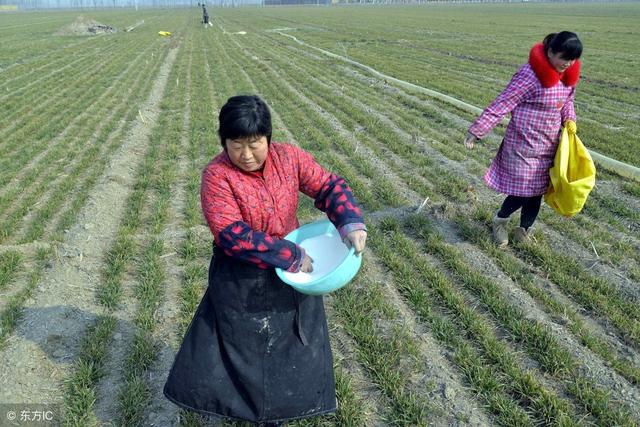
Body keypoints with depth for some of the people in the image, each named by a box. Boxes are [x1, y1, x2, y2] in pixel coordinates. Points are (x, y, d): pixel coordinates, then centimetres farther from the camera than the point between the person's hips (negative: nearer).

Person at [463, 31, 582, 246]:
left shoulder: (568, 75, 2)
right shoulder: (530, 75, -21)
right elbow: (502, 103, -21)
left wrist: (569, 119, -1)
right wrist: (476, 131, -21)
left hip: (549, 147, 7)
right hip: (523, 146, -7)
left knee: (537, 192, 12)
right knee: (522, 192, -2)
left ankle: (523, 231, 31)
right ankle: (499, 220, 28)